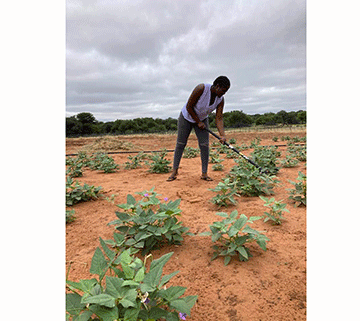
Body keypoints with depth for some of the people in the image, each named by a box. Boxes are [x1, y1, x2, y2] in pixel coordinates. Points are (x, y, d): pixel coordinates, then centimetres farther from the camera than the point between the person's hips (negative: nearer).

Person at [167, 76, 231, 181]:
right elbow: (189, 107, -24)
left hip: (202, 119, 4)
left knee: (204, 145, -7)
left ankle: (204, 173, 2)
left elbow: (219, 118, -18)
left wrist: (222, 135, -30)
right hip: (187, 117, -4)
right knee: (180, 144, -3)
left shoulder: (220, 99, -15)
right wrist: (198, 122, -18)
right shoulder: (201, 88, -30)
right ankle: (174, 171, 9)